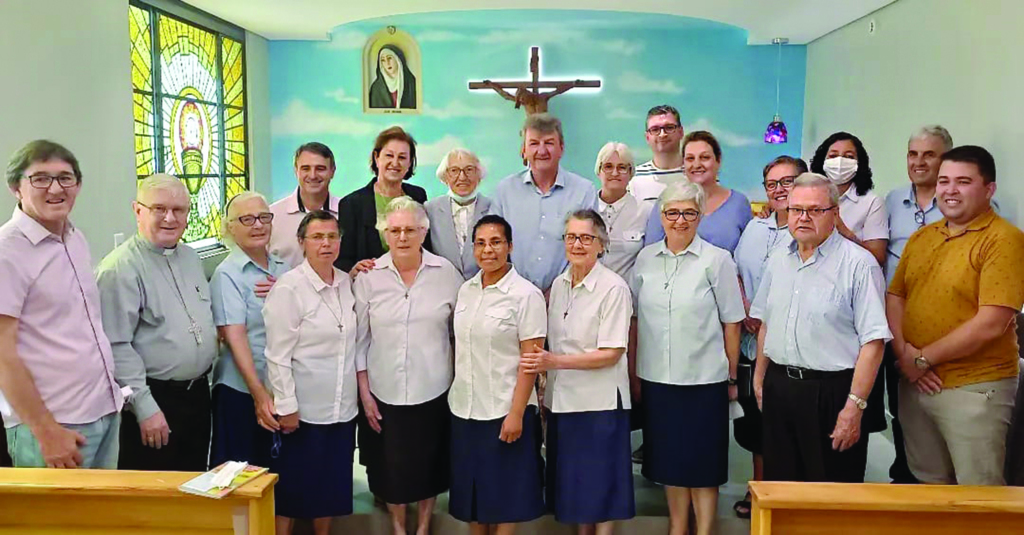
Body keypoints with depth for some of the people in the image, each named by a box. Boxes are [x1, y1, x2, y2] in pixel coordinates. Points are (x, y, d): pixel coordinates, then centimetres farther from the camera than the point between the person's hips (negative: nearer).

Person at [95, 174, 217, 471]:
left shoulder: (191, 258, 9)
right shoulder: (121, 268, -15)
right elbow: (116, 347, -20)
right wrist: (145, 408, -20)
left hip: (198, 393, 7)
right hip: (155, 401, -7)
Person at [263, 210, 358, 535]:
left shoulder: (347, 283, 4)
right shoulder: (288, 288, -14)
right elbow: (278, 356, -14)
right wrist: (286, 407, -15)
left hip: (342, 408, 6)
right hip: (302, 410, -5)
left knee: (333, 484, 16)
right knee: (292, 486, 8)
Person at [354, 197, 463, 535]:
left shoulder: (446, 272, -5)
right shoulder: (369, 276, -4)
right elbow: (360, 339, 1)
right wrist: (364, 392, -1)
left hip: (434, 391, 0)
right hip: (384, 393, 0)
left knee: (430, 465, 14)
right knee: (391, 466, 12)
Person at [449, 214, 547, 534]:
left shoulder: (526, 294, -11)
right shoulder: (466, 290, 6)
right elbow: (460, 347, 12)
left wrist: (516, 413, -16)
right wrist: (455, 394, 7)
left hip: (504, 410, -5)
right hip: (464, 408, 5)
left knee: (505, 492, 8)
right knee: (471, 488, 15)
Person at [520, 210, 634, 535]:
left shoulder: (614, 288, -11)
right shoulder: (559, 284, 8)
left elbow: (612, 353, -15)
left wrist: (554, 362, -21)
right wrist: (544, 377, 6)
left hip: (600, 402, -6)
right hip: (561, 399, 6)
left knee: (600, 484, 4)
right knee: (574, 483, 14)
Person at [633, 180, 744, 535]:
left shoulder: (717, 260, -6)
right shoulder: (645, 258, 4)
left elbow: (731, 323, -3)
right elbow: (635, 319, 9)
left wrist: (732, 378, -1)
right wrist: (633, 373, 8)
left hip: (704, 379, -3)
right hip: (656, 377, 4)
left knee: (702, 464, 6)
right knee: (669, 459, 15)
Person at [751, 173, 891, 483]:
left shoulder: (859, 264, -10)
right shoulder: (778, 261, 11)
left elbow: (873, 341, -15)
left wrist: (855, 405, -18)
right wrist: (759, 379, 15)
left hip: (831, 392, -6)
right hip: (778, 386, 6)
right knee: (780, 486, 15)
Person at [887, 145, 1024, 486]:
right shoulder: (921, 237, 9)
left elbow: (992, 323, -18)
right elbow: (895, 297, 10)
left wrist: (923, 358, -13)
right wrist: (903, 352, -7)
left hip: (974, 388, -6)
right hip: (915, 383, 6)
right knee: (928, 484, 19)